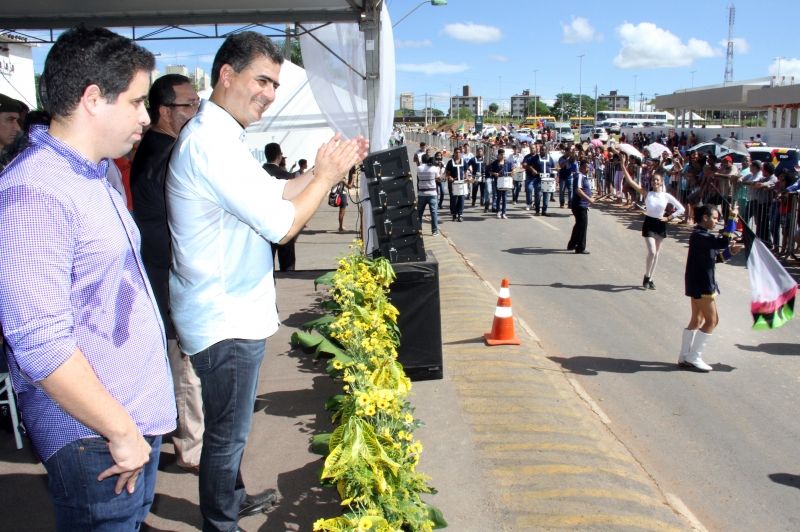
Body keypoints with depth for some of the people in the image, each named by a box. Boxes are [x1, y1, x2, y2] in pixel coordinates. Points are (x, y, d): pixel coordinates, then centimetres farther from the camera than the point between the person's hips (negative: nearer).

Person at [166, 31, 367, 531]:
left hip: (233, 310, 11)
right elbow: (282, 224, -25)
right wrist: (325, 176, -11)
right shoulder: (211, 143, -24)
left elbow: (275, 192, 18)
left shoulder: (222, 137, 11)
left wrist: (328, 167, 7)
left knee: (232, 426, 26)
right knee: (228, 433, 7)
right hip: (226, 319, -11)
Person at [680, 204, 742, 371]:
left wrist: (730, 251, 6)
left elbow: (713, 255, 21)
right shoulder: (699, 235, -20)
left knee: (697, 320, 15)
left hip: (700, 283, 11)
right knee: (712, 320, -3)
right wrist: (732, 220, -26)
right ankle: (694, 357, 1)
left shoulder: (702, 235, 13)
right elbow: (723, 242, -32)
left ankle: (685, 356, 20)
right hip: (701, 284, -11)